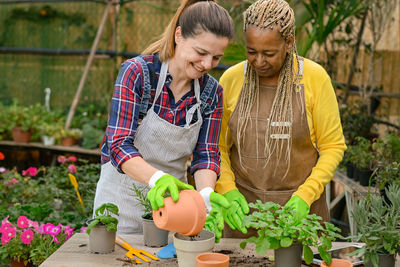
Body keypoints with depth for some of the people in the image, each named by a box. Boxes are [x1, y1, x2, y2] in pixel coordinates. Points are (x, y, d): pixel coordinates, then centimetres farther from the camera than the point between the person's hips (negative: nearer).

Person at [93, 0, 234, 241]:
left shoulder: (212, 92, -3)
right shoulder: (137, 72, -18)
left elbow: (206, 154, -5)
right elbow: (119, 144, -24)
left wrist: (206, 194, -26)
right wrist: (157, 178, -42)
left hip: (173, 197, 4)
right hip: (122, 195, -3)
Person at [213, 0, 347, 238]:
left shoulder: (314, 78, -8)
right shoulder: (231, 80, -2)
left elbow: (333, 146, -3)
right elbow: (217, 146, 4)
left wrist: (305, 195, -14)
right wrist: (227, 190, -11)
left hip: (299, 208, -1)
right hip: (242, 206, 2)